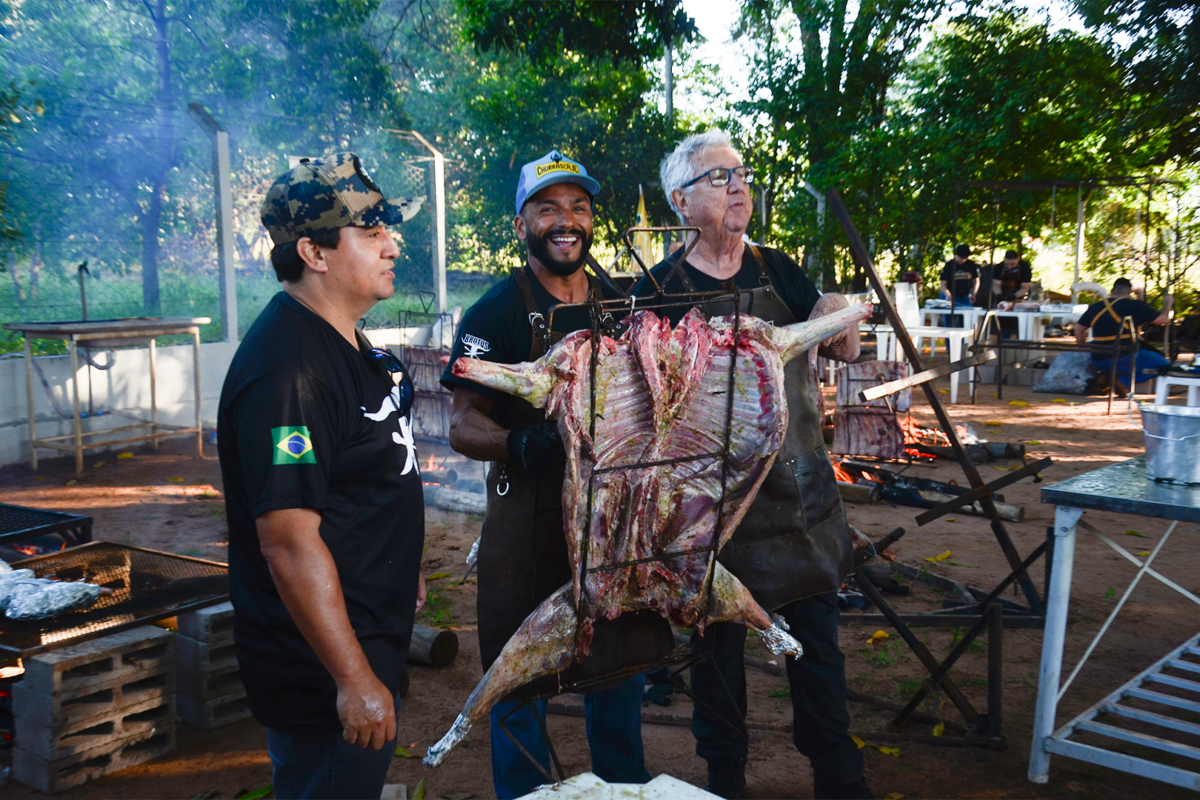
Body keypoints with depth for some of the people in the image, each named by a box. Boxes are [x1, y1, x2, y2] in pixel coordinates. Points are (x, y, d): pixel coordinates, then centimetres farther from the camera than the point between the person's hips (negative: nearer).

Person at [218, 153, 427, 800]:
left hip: (371, 640, 10)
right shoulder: (288, 369, -26)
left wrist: (404, 571, 26)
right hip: (324, 673, -10)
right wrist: (354, 679, -26)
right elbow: (289, 541, -29)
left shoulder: (343, 339, 7)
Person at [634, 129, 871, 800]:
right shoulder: (663, 288, -4)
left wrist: (838, 316, -17)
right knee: (718, 643, 9)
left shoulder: (778, 271, 6)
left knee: (817, 638, 10)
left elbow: (848, 351, 5)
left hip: (800, 487, 3)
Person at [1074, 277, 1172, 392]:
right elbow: (1163, 319, 3)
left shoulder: (1095, 307, 9)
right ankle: (1124, 381, -6)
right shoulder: (1135, 306, -5)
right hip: (1125, 360, -5)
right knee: (1163, 364, 12)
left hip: (1099, 363, 5)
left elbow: (1078, 330, 16)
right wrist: (1168, 304, 22)